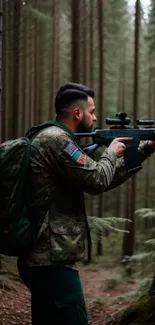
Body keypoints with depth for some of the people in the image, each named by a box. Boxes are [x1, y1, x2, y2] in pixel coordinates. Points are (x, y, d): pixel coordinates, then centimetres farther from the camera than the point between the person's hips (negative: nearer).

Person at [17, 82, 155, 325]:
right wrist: (111, 153, 5)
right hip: (53, 261, -11)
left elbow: (100, 181, 22)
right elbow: (98, 180, -15)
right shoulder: (55, 139, -13)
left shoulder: (55, 139, 20)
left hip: (42, 259, 11)